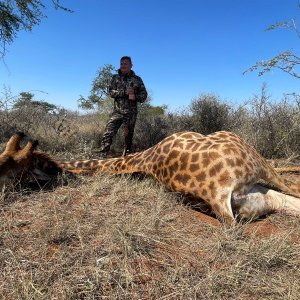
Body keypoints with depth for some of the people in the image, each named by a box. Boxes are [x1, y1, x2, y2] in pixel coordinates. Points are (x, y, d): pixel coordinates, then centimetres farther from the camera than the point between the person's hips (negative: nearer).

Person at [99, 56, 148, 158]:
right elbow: (111, 91, 0)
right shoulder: (115, 77, 12)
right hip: (117, 111, 1)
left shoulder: (137, 79, 8)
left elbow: (144, 95, 7)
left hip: (131, 113, 0)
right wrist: (124, 92, -13)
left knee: (128, 137, 5)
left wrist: (135, 97, -14)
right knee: (108, 134, -10)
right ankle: (102, 157, -7)